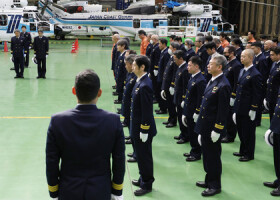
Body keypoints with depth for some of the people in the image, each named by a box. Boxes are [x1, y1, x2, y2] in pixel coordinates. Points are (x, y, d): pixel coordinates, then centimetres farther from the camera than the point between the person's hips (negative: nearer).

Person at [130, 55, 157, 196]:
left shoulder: (144, 85, -24)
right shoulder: (140, 82, 6)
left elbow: (147, 110, -23)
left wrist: (144, 131, -20)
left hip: (143, 127, -9)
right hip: (137, 126, 9)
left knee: (144, 156, 5)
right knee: (140, 154, 21)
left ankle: (147, 185, 20)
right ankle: (143, 179, 37)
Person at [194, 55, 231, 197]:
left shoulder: (223, 85, -20)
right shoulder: (212, 81, 9)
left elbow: (223, 110, -21)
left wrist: (217, 130, -19)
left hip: (213, 128, -9)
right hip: (205, 126, 9)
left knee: (213, 157, 4)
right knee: (207, 154, 19)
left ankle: (215, 186, 18)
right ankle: (209, 180, 35)